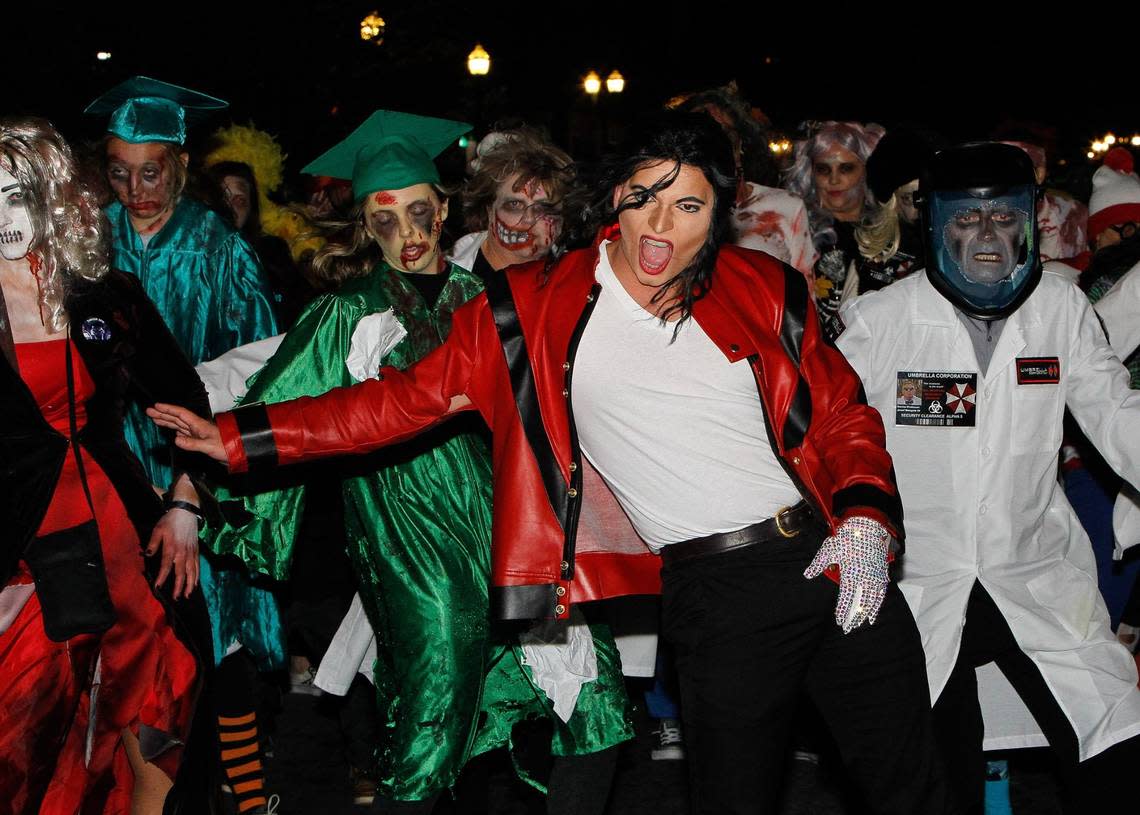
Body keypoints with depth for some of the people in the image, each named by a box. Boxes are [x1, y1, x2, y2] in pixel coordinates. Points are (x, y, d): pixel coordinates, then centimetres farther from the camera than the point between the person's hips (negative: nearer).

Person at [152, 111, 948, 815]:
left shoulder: (764, 290, 3)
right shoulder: (537, 311, -2)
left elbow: (845, 418, 11)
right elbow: (409, 397, 0)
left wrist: (866, 523, -7)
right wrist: (242, 437, -3)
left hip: (831, 558, 3)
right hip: (717, 596, -2)